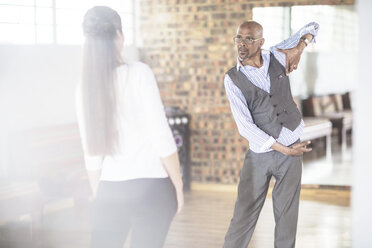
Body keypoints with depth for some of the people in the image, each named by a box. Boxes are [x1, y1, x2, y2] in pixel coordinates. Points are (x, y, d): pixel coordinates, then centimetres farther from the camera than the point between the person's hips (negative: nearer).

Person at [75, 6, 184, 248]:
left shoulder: (85, 86, 4)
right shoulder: (138, 73, -9)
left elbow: (91, 153, 8)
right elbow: (161, 138, -11)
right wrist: (178, 187, -1)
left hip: (110, 191, 4)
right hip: (151, 187, -3)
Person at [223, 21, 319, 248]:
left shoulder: (277, 56, 1)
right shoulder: (233, 79, -6)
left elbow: (312, 27, 15)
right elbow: (245, 126, -11)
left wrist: (298, 49, -6)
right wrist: (284, 149, -14)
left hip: (292, 150, 2)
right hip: (260, 155, -2)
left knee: (287, 215, 7)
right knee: (244, 216, -3)